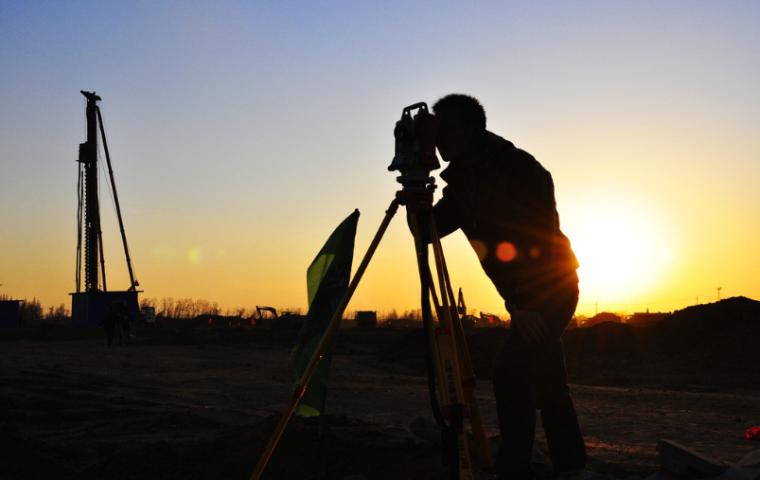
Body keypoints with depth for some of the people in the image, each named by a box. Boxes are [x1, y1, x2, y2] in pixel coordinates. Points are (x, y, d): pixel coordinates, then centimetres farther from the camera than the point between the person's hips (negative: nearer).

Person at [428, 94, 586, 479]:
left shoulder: (516, 167, -18)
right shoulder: (462, 180, 4)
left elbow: (542, 231, -22)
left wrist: (524, 303, -26)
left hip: (551, 285, -9)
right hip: (526, 295, 9)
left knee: (511, 374, -19)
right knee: (546, 381, 15)